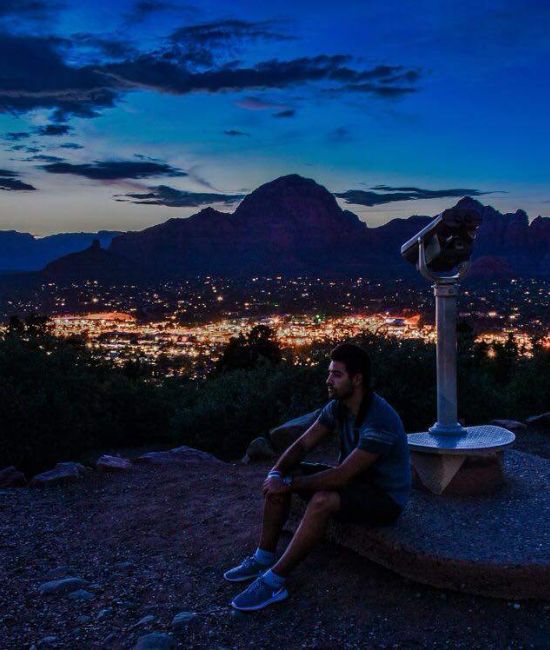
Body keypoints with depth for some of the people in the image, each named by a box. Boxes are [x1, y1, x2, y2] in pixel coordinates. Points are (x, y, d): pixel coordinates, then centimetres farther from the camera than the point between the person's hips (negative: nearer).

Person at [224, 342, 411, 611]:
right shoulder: (337, 407, -5)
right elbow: (302, 444, -2)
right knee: (279, 480, -5)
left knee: (322, 501, -36)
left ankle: (274, 582, -26)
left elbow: (342, 475, -33)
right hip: (354, 479, 9)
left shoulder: (380, 421, -31)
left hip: (385, 498, -8)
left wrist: (290, 485, -27)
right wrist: (276, 473, -21)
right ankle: (264, 558, 1)